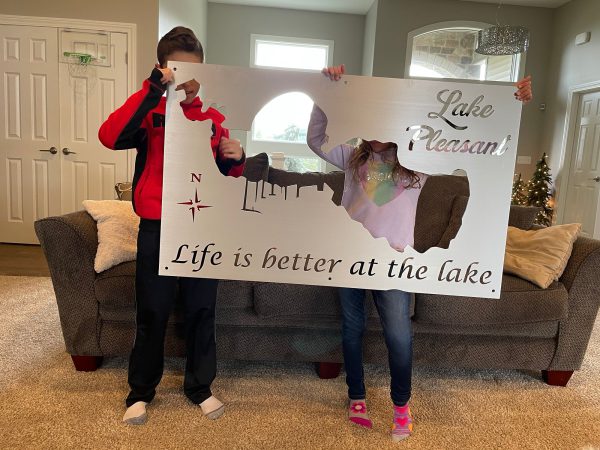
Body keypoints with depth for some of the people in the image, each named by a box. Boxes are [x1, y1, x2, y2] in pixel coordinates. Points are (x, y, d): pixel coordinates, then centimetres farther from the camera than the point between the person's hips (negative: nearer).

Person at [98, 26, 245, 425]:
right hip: (157, 229, -2)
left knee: (202, 311, 12)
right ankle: (141, 390, 29)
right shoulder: (152, 113, -3)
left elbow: (225, 176, 14)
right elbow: (110, 136, -24)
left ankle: (200, 386, 30)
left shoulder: (214, 118, 8)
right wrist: (154, 87, -26)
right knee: (152, 313, 9)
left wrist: (235, 159, -8)